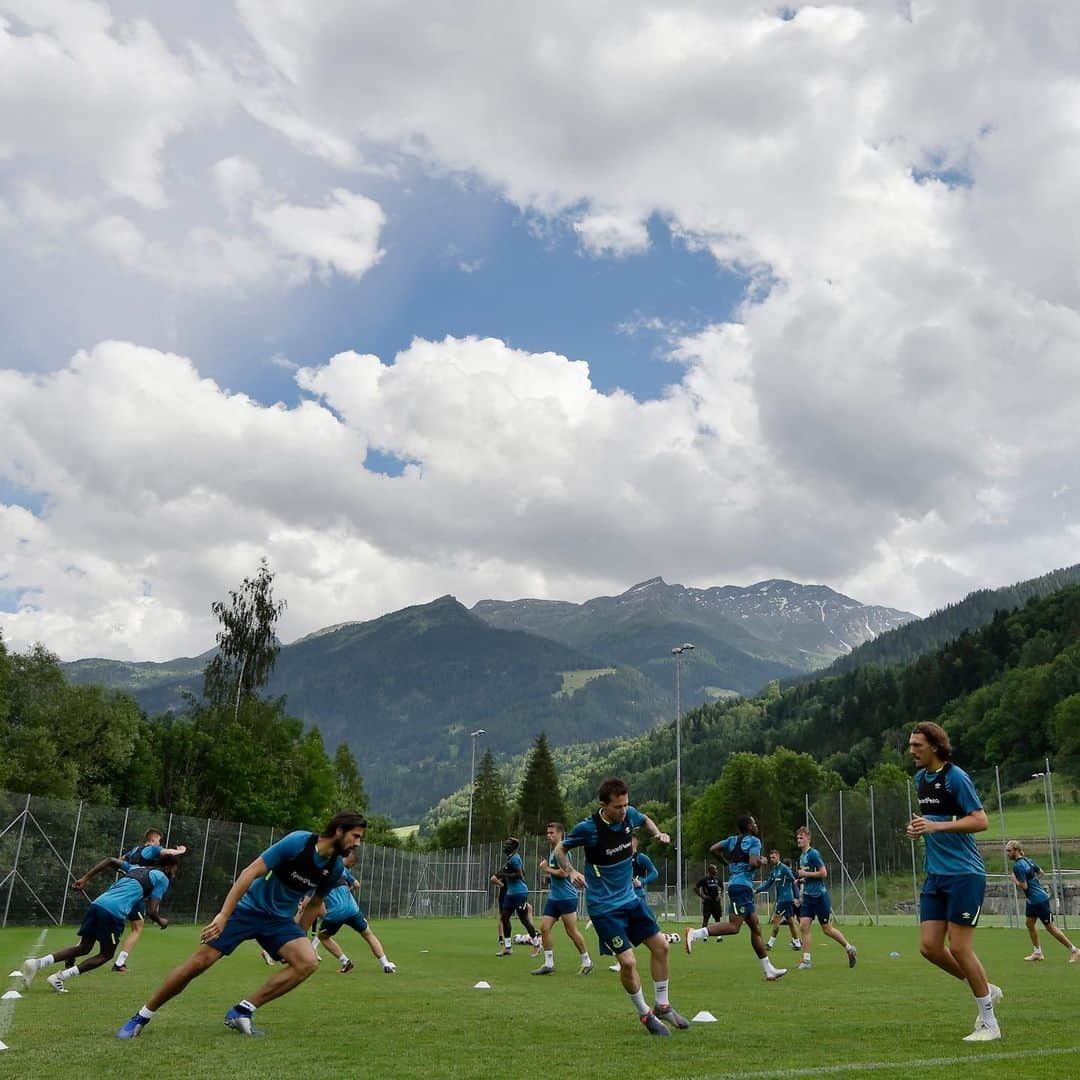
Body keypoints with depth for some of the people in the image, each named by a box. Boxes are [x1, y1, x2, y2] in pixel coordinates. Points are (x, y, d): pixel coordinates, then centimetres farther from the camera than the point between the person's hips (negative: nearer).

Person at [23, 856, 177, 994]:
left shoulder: (137, 869, 30)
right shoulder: (162, 879, 8)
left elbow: (110, 861, 26)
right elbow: (151, 911, 1)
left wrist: (85, 878, 22)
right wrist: (161, 921, 21)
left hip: (97, 903, 7)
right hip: (114, 913, -7)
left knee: (83, 948, 19)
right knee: (106, 955, 12)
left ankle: (37, 963, 4)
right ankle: (60, 977, 1)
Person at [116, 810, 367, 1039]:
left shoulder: (335, 868, -5)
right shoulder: (297, 842, -23)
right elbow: (250, 872, -23)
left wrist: (297, 941, 17)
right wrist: (223, 915, -28)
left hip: (280, 920, 5)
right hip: (248, 907, -4)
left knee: (308, 962, -20)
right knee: (200, 961, -10)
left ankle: (241, 1012, -9)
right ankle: (141, 1018, 11)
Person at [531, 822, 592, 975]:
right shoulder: (551, 851, 14)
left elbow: (564, 873, -23)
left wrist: (547, 869, -12)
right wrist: (545, 866, 12)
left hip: (567, 897, -9)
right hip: (553, 897, 9)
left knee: (572, 931, -2)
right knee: (544, 928, 1)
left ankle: (587, 962, 13)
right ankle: (549, 964, 8)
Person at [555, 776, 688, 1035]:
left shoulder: (629, 814, -7)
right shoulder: (588, 828, -22)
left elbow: (645, 819, 19)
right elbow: (560, 849, -6)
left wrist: (658, 833, 0)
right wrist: (571, 872, -22)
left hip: (629, 897, 6)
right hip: (603, 905, -6)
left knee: (660, 945, 8)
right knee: (627, 961, -11)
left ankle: (662, 1006, 27)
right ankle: (645, 1014, 14)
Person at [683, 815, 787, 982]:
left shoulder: (732, 840, 16)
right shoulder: (754, 840, -4)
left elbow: (713, 849, 10)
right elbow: (753, 863, -18)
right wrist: (762, 861, 3)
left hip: (734, 884, 9)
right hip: (743, 885, -9)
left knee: (756, 928, 12)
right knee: (734, 926, -17)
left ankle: (769, 971, 17)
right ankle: (695, 933, -28)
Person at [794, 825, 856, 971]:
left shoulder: (813, 854, -13)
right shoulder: (802, 856, 13)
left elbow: (823, 873, -19)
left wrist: (804, 874, -17)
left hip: (820, 896, -8)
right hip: (807, 897, 8)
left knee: (827, 929, 2)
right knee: (803, 927, -4)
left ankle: (850, 949, 23)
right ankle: (807, 961, -2)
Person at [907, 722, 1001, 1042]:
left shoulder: (955, 777, -12)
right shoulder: (920, 778, 12)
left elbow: (981, 820, -17)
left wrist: (936, 826, -25)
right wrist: (919, 827, 5)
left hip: (964, 873, -8)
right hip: (935, 874, 8)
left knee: (959, 947, -5)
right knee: (929, 947, 3)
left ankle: (989, 1023, 12)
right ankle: (986, 991, 24)